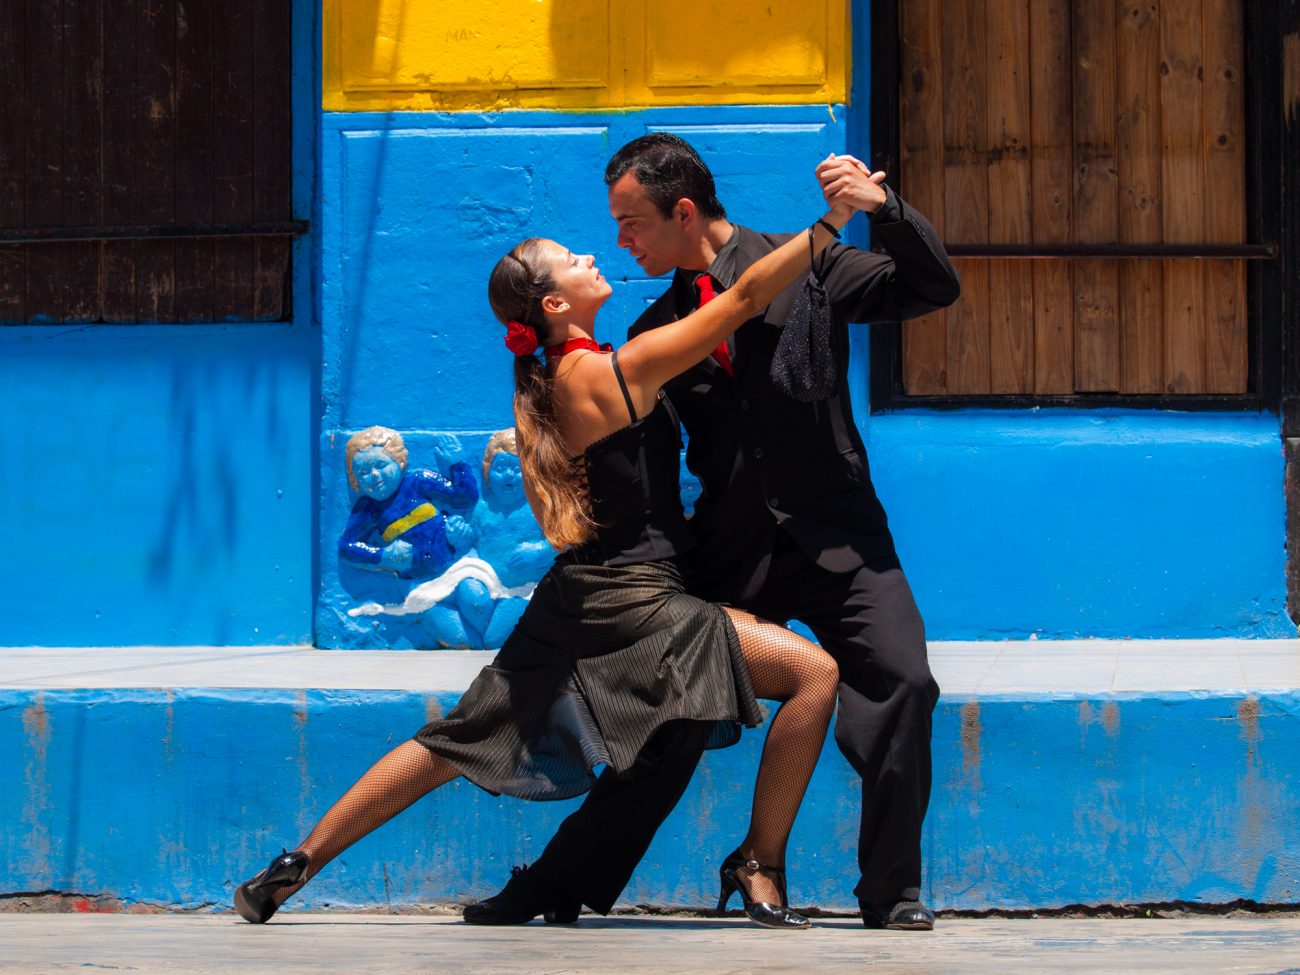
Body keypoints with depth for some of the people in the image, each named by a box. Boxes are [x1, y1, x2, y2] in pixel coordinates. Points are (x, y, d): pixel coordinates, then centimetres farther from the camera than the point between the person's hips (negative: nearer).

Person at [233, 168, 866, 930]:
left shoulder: (554, 382, 10)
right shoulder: (621, 372, -13)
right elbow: (748, 297, -13)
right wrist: (834, 222, -9)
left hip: (575, 603, 9)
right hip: (631, 607, -8)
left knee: (459, 745, 16)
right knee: (813, 673, -9)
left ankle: (297, 866, 17)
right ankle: (759, 866, -5)